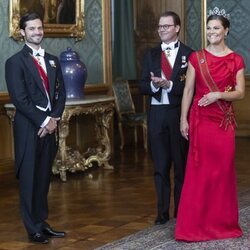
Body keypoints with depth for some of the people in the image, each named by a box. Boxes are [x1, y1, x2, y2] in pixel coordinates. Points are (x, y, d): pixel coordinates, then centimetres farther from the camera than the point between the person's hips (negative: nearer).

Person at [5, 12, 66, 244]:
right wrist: (43, 121, -14)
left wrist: (54, 119, -4)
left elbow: (61, 93, 11)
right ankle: (34, 229, 9)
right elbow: (19, 99, -13)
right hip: (28, 128, -6)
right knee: (29, 179, 2)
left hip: (50, 126, 6)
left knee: (44, 177, 11)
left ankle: (42, 223, 20)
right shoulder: (15, 62, -5)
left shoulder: (52, 60, 15)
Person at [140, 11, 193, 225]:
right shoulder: (151, 55, 11)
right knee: (160, 165, 8)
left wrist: (169, 85, -21)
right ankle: (163, 212, 16)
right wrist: (153, 85, -14)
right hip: (157, 113, 3)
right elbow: (143, 86, 7)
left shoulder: (189, 54, -2)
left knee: (181, 164, 7)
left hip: (179, 113, -3)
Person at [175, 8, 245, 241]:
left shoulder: (236, 60, 3)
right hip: (200, 119, 0)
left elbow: (240, 92, 0)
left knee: (223, 169, 4)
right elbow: (188, 90, 3)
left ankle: (222, 221, 17)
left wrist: (219, 95, -17)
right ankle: (195, 224, 8)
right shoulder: (196, 58, 4)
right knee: (199, 170, 1)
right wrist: (183, 119, -3)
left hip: (224, 121, 1)